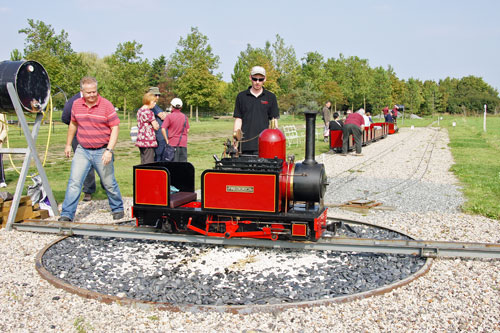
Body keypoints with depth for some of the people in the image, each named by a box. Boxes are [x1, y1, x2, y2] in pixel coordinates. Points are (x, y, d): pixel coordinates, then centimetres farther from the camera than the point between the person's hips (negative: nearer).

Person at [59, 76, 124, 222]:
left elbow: (115, 128, -10)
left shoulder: (106, 105, -10)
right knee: (74, 182, -4)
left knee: (109, 183, 8)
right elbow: (73, 124, 19)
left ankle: (117, 208, 29)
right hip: (82, 150, 3)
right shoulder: (76, 105, 3)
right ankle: (67, 214, 1)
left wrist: (109, 150, -18)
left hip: (102, 151, -3)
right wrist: (68, 144, 22)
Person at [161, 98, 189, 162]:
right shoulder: (185, 116, 6)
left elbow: (163, 129, -13)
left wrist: (167, 140, -5)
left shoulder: (169, 116, -6)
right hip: (183, 143, 3)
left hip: (173, 143, -3)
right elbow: (187, 130, 12)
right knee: (183, 162, 7)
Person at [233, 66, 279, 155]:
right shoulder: (241, 96, 9)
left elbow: (274, 120, 7)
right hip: (246, 144, 1)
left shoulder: (271, 97, 8)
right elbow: (238, 119, 8)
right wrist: (235, 136, -3)